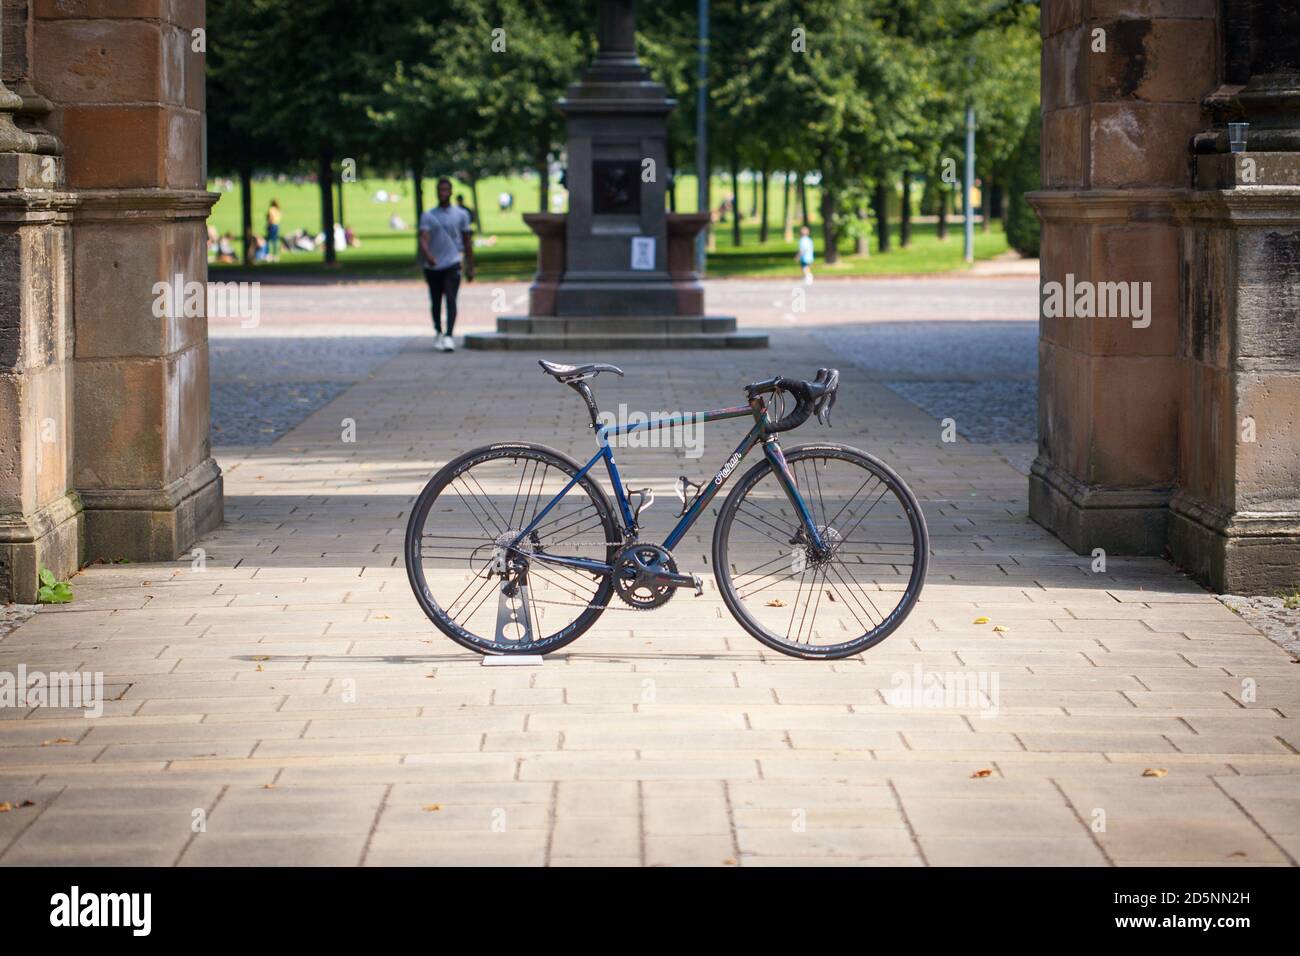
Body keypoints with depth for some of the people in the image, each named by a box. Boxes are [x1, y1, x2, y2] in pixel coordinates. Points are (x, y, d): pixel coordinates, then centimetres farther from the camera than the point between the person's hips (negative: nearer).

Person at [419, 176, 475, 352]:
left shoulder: (461, 215, 6)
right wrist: (427, 256, -29)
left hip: (452, 265, -2)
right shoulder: (428, 216, 5)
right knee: (436, 302, 12)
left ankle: (449, 336, -24)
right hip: (433, 266, 2)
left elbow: (467, 242, 10)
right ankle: (438, 334, 31)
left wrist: (470, 268, 9)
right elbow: (424, 239, -8)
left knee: (451, 299, -16)